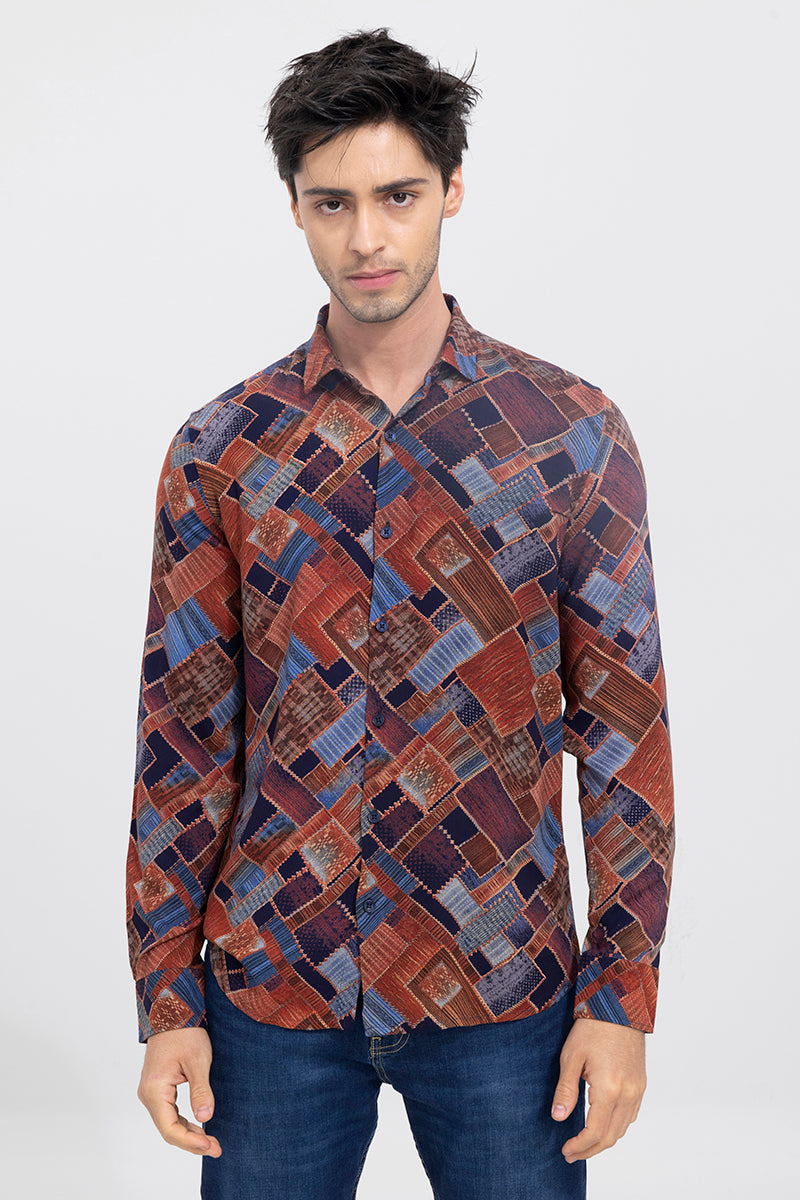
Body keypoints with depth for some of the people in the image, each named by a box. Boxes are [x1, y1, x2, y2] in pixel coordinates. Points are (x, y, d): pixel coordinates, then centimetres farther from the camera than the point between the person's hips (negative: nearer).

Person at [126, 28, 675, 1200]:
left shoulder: (573, 432, -3)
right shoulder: (219, 451, 0)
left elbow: (627, 728, -2)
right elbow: (182, 739, 2)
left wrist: (623, 997, -4)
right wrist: (166, 999, 0)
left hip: (502, 990, -1)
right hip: (272, 987, 1)